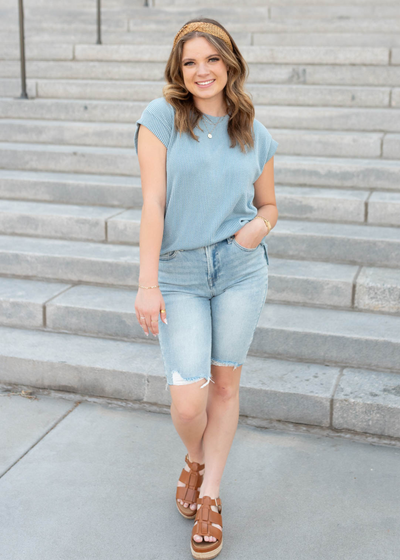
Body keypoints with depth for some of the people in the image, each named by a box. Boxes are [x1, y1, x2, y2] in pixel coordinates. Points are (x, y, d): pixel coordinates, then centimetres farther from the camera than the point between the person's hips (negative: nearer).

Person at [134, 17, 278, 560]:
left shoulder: (255, 135, 5)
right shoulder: (162, 117, -4)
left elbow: (268, 203, 16)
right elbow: (153, 202, -10)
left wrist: (260, 225, -8)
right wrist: (148, 284, -15)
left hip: (242, 270, 3)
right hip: (179, 275, -2)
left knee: (225, 384, 10)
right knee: (188, 401, -5)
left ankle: (210, 498, 29)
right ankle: (195, 461, 32)